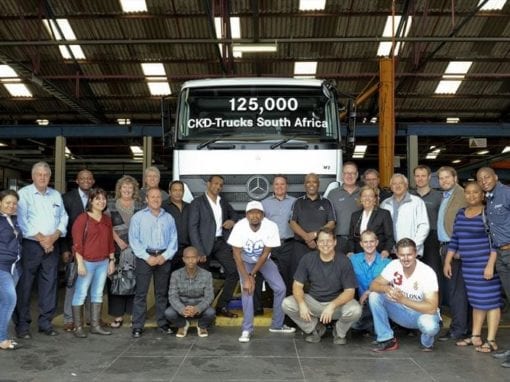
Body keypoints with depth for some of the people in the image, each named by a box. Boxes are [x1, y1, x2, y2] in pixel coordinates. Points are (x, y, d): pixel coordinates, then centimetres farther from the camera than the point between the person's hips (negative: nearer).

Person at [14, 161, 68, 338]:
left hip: (52, 246, 4)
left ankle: (45, 323, 14)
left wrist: (54, 236, -6)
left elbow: (63, 218, 10)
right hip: (30, 245, -4)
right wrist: (41, 238, -13)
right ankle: (22, 324, 7)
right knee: (24, 286, -1)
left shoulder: (56, 195, 13)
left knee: (49, 285, 6)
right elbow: (22, 221, -10)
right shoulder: (23, 194, -2)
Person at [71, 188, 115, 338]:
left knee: (98, 293, 10)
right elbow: (77, 242, -10)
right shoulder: (83, 218, -7)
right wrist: (80, 263, -15)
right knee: (81, 293, -2)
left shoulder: (107, 219, 11)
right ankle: (78, 327, 6)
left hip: (103, 262, 6)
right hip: (87, 262, -6)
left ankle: (95, 325, 18)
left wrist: (111, 260, 12)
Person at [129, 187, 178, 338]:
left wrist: (165, 256, -7)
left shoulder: (168, 218, 11)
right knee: (141, 293, -3)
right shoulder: (138, 217, 3)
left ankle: (163, 324, 16)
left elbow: (173, 240, 6)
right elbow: (134, 240, -4)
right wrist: (147, 257, -12)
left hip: (164, 258, 3)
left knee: (162, 292, 8)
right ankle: (137, 327, 1)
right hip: (145, 257, -3)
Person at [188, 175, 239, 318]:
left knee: (234, 271, -3)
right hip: (205, 244, -5)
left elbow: (233, 214, 30)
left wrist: (232, 221, 4)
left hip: (221, 243, 5)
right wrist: (199, 251, -17)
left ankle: (222, 306, 7)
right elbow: (193, 227, -10)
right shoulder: (197, 203, -5)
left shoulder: (224, 202, 13)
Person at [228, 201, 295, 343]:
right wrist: (246, 278, -28)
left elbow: (265, 254, -21)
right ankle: (247, 329, -7)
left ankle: (277, 325, 13)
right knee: (247, 290, -21)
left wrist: (252, 275, -22)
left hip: (264, 260, 2)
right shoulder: (240, 226, -30)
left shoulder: (271, 226, -29)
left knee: (280, 288, -6)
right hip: (245, 260, -2)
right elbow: (237, 254, -23)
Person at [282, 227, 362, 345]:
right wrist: (301, 303, -26)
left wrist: (332, 306, -32)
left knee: (355, 310, -32)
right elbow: (297, 285, -5)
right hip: (313, 300, 2)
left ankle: (339, 333, 4)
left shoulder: (343, 261, -13)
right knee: (287, 304, -21)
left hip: (337, 302, -2)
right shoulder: (308, 259, -7)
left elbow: (350, 291, -15)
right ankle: (315, 329, 5)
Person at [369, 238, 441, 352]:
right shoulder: (393, 266, -12)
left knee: (429, 325, -39)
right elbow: (373, 285, -13)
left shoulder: (427, 273, -24)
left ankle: (427, 343, 0)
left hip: (423, 313, -4)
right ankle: (387, 340, -7)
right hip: (402, 312, 4)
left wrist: (402, 300, -37)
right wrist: (387, 288, -36)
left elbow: (431, 308, -29)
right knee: (374, 295, -18)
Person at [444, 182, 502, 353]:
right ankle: (475, 336, 20)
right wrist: (447, 261, 13)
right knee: (476, 300, 13)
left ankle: (491, 340, 1)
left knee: (490, 300, -3)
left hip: (485, 264, -6)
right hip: (468, 265, 6)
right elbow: (455, 239, 15)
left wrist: (490, 264, -19)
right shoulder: (461, 213, 12)